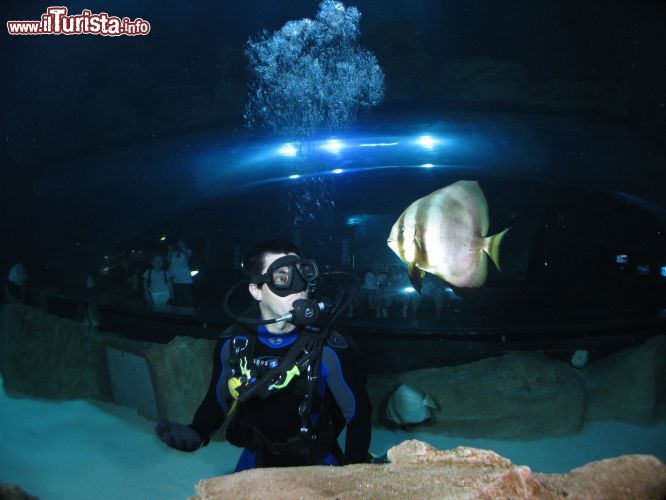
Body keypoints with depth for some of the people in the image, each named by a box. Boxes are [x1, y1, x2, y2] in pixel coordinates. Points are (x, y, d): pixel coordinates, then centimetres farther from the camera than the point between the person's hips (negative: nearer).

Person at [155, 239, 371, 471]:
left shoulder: (330, 348, -25)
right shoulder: (232, 344, -16)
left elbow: (358, 414, -13)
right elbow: (218, 400, 2)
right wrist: (196, 433, -16)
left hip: (317, 465, -2)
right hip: (257, 460, 3)